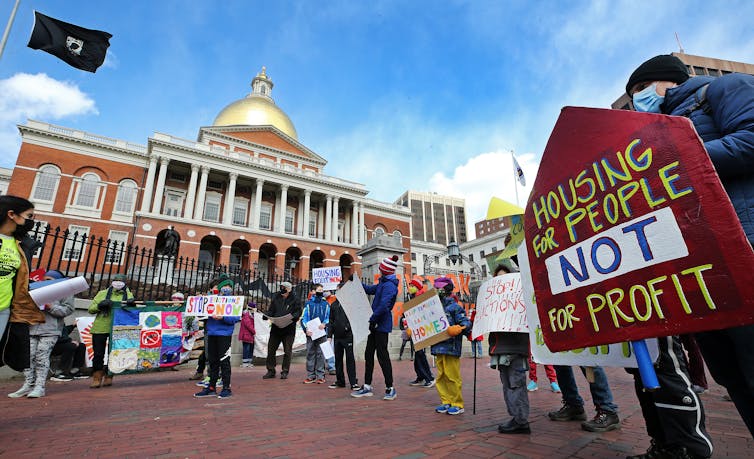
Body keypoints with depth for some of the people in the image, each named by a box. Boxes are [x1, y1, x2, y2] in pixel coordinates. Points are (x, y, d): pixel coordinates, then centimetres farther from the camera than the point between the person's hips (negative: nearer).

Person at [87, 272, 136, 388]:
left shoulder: (128, 295, 9)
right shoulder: (102, 293, 9)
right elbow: (91, 309, 6)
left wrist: (131, 304, -17)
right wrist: (100, 305, -14)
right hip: (100, 328, 0)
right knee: (98, 354, 1)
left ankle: (108, 377, 21)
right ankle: (96, 378, 11)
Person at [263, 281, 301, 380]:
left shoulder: (294, 300, -3)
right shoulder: (275, 297, 8)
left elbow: (298, 312, -5)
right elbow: (271, 310, 11)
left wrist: (292, 317, -24)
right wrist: (267, 316, -10)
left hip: (289, 329, -3)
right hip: (275, 328, 3)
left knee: (287, 351, 4)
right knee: (271, 349, 7)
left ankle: (285, 372, 16)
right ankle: (271, 371, 20)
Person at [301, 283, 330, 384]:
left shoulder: (326, 304, 9)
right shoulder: (308, 303, 5)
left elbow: (329, 317, 9)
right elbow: (303, 318, 3)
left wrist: (324, 324, -11)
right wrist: (306, 329, -11)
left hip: (322, 333, 0)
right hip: (310, 333, 0)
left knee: (321, 355, 2)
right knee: (310, 354, 4)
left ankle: (320, 376, 9)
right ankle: (310, 376, 13)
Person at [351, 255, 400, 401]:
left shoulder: (389, 285, -18)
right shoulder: (383, 283, 14)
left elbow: (383, 305, -27)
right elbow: (370, 290, 28)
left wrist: (372, 319, -20)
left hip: (382, 325, -10)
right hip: (376, 324, 10)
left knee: (382, 355, -3)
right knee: (369, 354, 13)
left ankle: (390, 388, 10)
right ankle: (367, 387, 22)